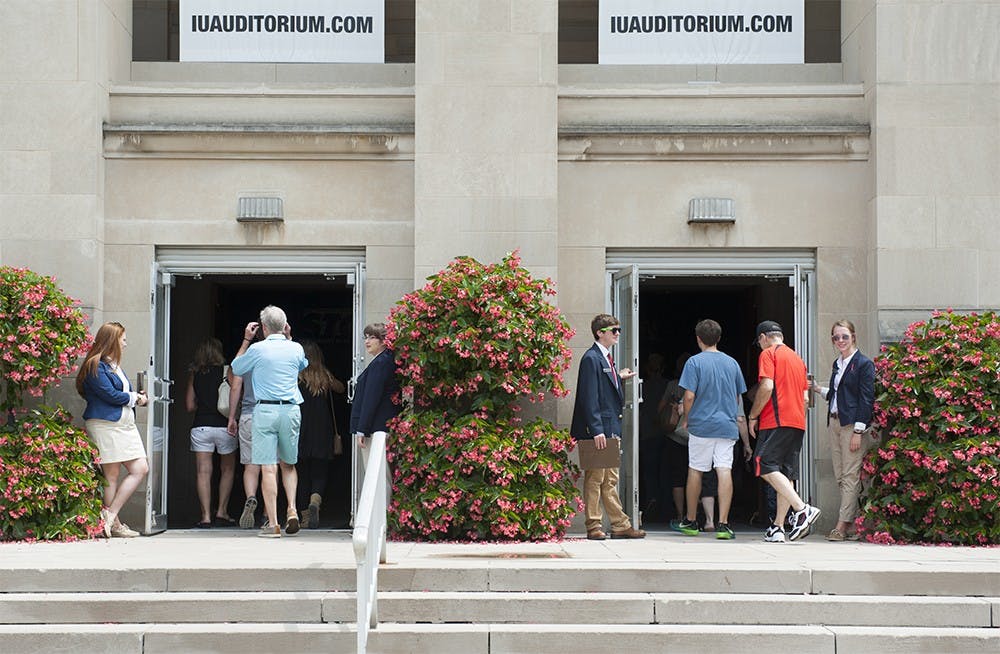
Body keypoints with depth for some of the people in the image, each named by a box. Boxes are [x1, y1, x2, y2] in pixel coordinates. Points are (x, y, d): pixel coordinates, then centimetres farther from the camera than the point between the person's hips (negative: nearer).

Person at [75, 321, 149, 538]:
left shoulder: (114, 365, 21)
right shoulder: (95, 366, -10)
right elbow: (111, 395, -15)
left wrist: (136, 397, 0)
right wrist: (135, 397, -2)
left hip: (125, 424, 9)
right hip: (105, 425, -9)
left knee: (140, 469, 1)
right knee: (112, 475, -5)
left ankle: (110, 514, 4)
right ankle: (114, 524, 1)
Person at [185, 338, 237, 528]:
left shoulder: (194, 374, 6)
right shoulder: (227, 371, -2)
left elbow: (190, 406, 7)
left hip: (200, 426, 1)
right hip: (224, 425, -1)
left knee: (203, 471, 0)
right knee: (227, 469, 15)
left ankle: (206, 516, -6)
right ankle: (222, 511, 12)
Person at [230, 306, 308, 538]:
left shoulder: (257, 349, -5)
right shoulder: (296, 349, 5)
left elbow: (236, 368, 14)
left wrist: (246, 340, 18)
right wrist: (288, 338, 28)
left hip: (265, 410, -3)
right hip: (291, 409, 3)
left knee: (268, 468, -3)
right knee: (288, 464, 19)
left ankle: (273, 524, -5)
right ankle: (292, 510, 1)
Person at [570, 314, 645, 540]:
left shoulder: (606, 358, 17)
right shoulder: (591, 358, -12)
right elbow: (589, 397, -18)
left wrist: (619, 378, 16)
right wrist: (596, 430, -22)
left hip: (610, 428, 10)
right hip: (597, 430, -10)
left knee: (610, 479, 12)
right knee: (594, 479, -2)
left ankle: (620, 525, 16)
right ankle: (594, 527, 2)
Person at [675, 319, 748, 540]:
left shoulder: (695, 362, -5)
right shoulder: (732, 363, 7)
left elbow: (689, 396, -11)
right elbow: (739, 396, 14)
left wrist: (686, 419, 5)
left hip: (701, 425, -2)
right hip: (727, 426, 3)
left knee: (695, 471, 10)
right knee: (724, 472, -5)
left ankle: (691, 522, 20)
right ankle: (723, 524, -12)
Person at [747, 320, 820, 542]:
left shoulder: (768, 354, -2)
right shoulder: (797, 358, 22)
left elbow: (767, 387, -15)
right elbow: (804, 397, 19)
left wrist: (753, 416, -7)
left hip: (776, 420, -8)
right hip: (798, 423, 8)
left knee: (766, 467, -13)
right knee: (784, 473, 8)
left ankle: (803, 509, -28)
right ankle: (778, 527, 5)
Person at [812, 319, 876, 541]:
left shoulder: (864, 364, -7)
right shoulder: (837, 364, 17)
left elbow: (866, 399, -11)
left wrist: (858, 431, -16)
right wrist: (819, 389, 11)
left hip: (853, 424, -8)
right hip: (835, 422, 8)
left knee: (850, 476, -7)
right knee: (840, 476, 6)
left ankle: (843, 525, -9)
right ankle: (852, 525, 9)